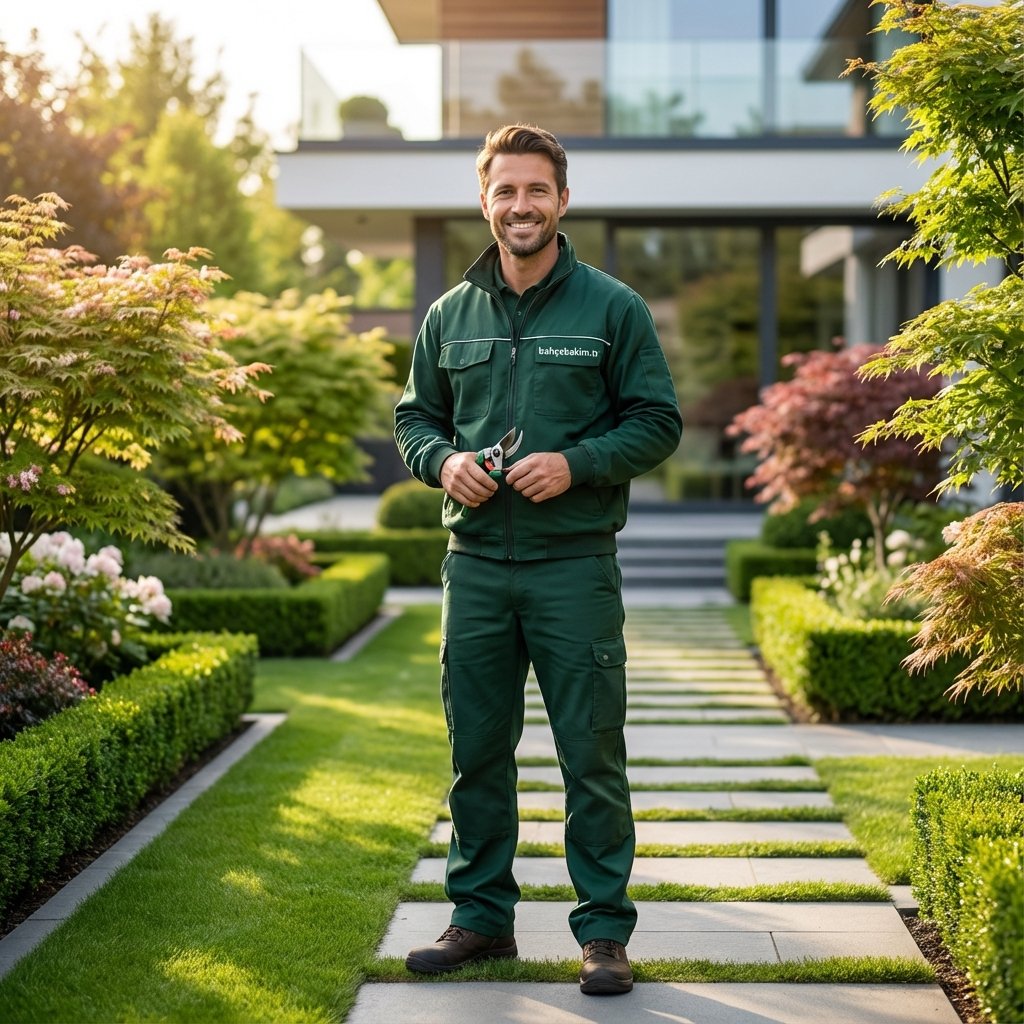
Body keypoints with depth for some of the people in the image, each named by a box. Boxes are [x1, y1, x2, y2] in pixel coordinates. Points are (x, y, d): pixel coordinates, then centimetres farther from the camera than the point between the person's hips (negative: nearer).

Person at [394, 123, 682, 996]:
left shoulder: (613, 308, 0)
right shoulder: (450, 315, 11)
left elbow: (658, 422, -1)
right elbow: (413, 417, 18)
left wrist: (576, 463, -16)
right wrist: (443, 460, -4)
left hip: (575, 564, -3)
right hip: (475, 565, 4)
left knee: (592, 755, 0)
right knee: (476, 752, 11)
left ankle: (605, 930, 10)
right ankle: (482, 915, 24)